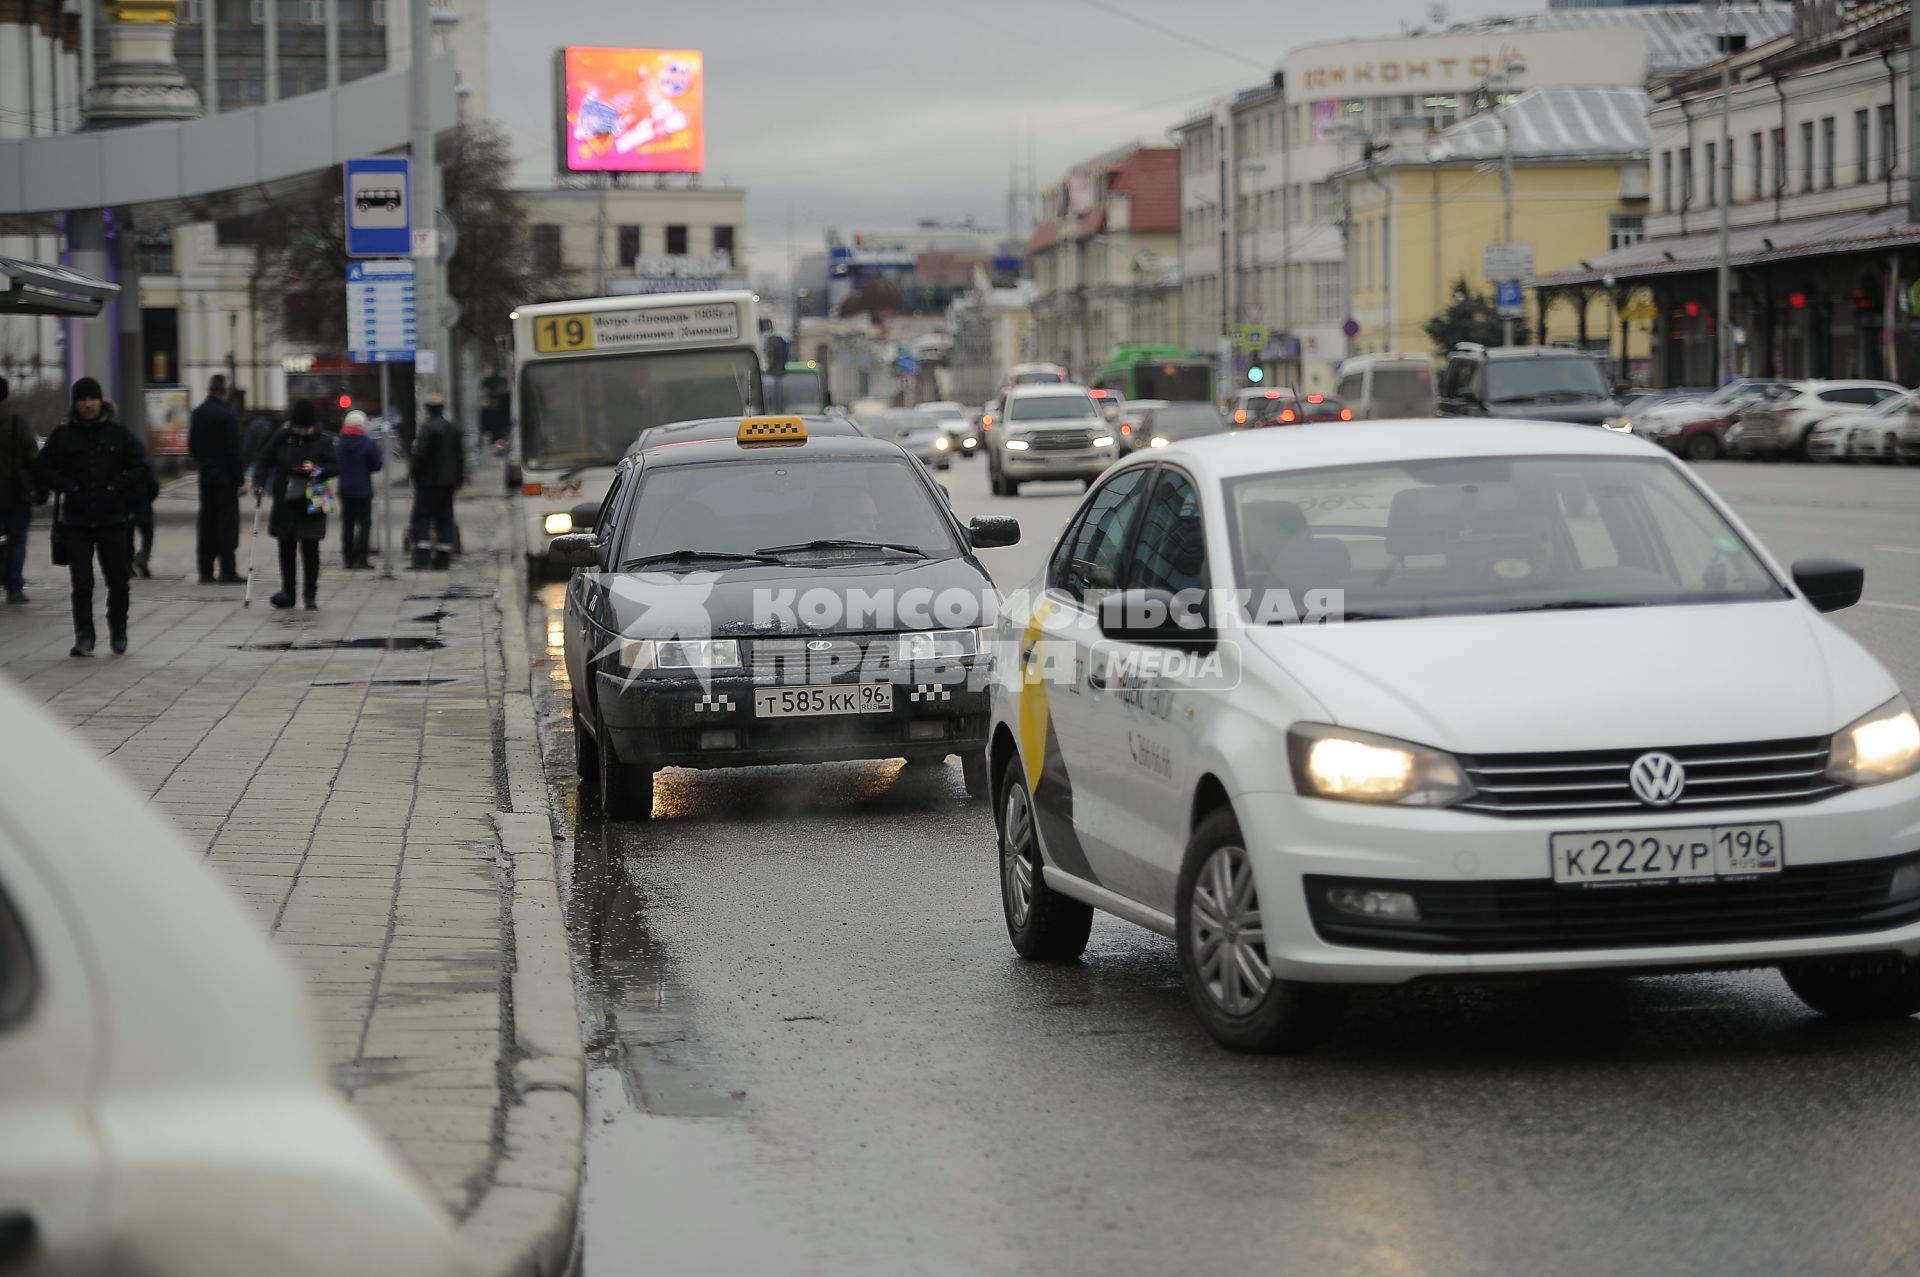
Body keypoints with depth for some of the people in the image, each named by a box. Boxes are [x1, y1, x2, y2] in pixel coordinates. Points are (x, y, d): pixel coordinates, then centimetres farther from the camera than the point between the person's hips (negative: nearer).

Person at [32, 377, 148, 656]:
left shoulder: (118, 433, 3)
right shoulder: (63, 435, 2)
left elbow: (140, 467, 4)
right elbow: (41, 470, 4)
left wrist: (116, 488, -8)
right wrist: (68, 487, -8)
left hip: (113, 518, 0)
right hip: (76, 520, 0)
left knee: (118, 580, 7)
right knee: (81, 583, -6)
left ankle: (118, 629, 28)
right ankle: (84, 638, -4)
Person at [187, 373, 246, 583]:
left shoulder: (197, 414, 8)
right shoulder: (226, 415, -14)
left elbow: (191, 447, 14)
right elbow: (233, 451, -15)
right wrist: (240, 479, -11)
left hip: (206, 477, 7)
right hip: (225, 478, -7)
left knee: (206, 524, 10)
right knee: (227, 523, -4)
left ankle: (206, 571, 11)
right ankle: (227, 571, -5)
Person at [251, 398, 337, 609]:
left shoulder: (322, 442, -2)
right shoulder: (281, 438, 2)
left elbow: (335, 466, -2)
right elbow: (263, 461, 6)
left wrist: (318, 471, -21)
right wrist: (260, 483, -8)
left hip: (310, 504, -2)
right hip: (284, 503, 2)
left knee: (310, 550, -2)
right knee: (286, 549, 7)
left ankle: (311, 595, 7)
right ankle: (287, 593, 16)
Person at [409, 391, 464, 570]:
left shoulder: (427, 427, -14)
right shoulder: (454, 429, 10)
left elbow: (420, 454, -17)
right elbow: (461, 456, 13)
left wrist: (415, 475, -4)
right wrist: (459, 479, 19)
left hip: (428, 481, -7)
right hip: (447, 481, 7)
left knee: (422, 518, -4)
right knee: (444, 519, 10)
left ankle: (422, 558, -13)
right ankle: (443, 559, 9)